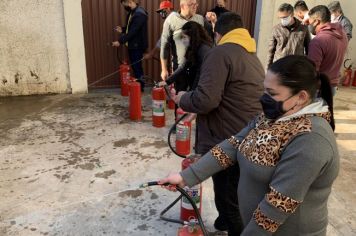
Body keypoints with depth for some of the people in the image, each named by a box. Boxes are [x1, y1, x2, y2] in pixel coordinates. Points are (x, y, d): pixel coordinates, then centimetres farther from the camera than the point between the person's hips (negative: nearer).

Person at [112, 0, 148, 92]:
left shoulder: (139, 14, -20)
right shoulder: (132, 12, 11)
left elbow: (133, 31, -25)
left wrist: (120, 41, -24)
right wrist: (122, 29, 3)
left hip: (137, 46, -9)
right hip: (132, 45, 9)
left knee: (137, 67, -2)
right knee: (135, 66, 13)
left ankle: (140, 87, 9)